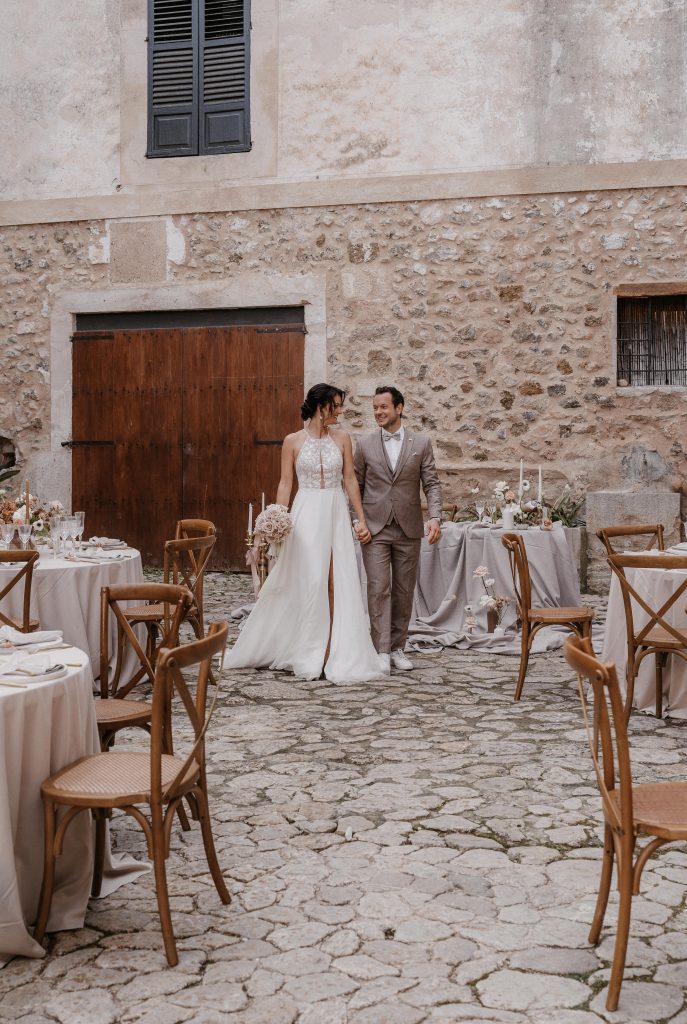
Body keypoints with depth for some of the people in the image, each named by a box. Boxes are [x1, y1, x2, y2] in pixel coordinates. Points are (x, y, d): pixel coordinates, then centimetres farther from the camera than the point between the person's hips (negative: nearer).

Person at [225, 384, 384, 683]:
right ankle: (309, 655, 10)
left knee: (338, 584, -1)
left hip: (336, 515, 2)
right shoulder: (293, 441, 0)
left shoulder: (342, 439, 6)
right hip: (306, 515, -2)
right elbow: (285, 484, 2)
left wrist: (361, 519, 4)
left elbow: (350, 480, 7)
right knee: (309, 582, -3)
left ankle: (338, 654, 6)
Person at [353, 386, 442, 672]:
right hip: (374, 528, -1)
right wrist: (356, 519, -3)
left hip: (408, 530, 1)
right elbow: (355, 486, 8)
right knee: (378, 589, -6)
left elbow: (432, 484, 0)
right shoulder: (365, 445, 4)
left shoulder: (421, 443, 3)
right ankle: (381, 651, -3)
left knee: (404, 591, 7)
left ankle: (397, 648, 18)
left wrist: (435, 517, -13)